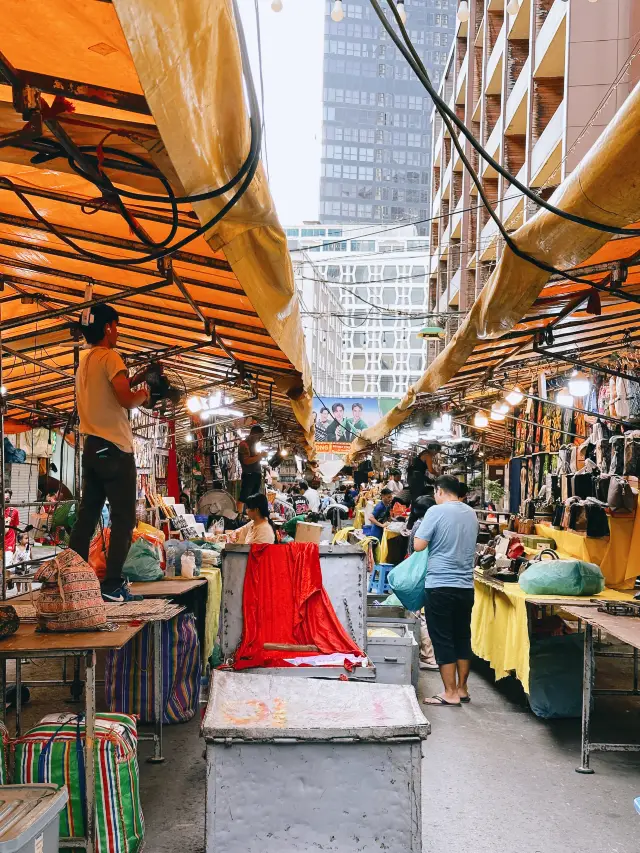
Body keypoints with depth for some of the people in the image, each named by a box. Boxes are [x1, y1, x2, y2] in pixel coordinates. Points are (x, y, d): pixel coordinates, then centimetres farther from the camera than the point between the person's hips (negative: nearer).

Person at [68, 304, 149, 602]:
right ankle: (112, 585, -9)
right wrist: (142, 395, 0)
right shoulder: (109, 357, -10)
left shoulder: (84, 361, 17)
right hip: (114, 449, -8)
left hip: (92, 447, 9)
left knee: (86, 516, 8)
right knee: (123, 519, -6)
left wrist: (129, 384, 21)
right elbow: (126, 400, -20)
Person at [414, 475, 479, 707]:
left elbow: (418, 545, -11)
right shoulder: (471, 514, 8)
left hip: (440, 585, -6)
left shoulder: (436, 512, -11)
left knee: (443, 640, 1)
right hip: (466, 586, 6)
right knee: (462, 637, 15)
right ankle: (462, 689, 23)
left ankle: (450, 693, 3)